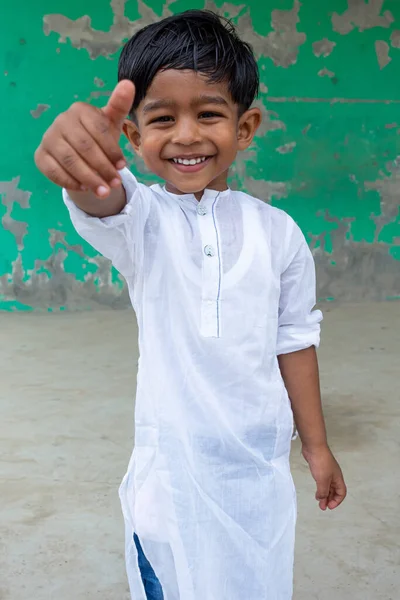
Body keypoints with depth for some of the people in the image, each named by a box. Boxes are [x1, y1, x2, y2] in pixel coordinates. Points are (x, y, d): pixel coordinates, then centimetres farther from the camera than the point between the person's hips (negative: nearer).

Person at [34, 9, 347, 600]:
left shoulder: (277, 232, -4)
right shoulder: (142, 218, -9)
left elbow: (294, 342, 4)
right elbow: (104, 205, -34)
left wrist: (317, 446, 10)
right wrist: (80, 155, -58)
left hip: (259, 461, 1)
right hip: (170, 467, -1)